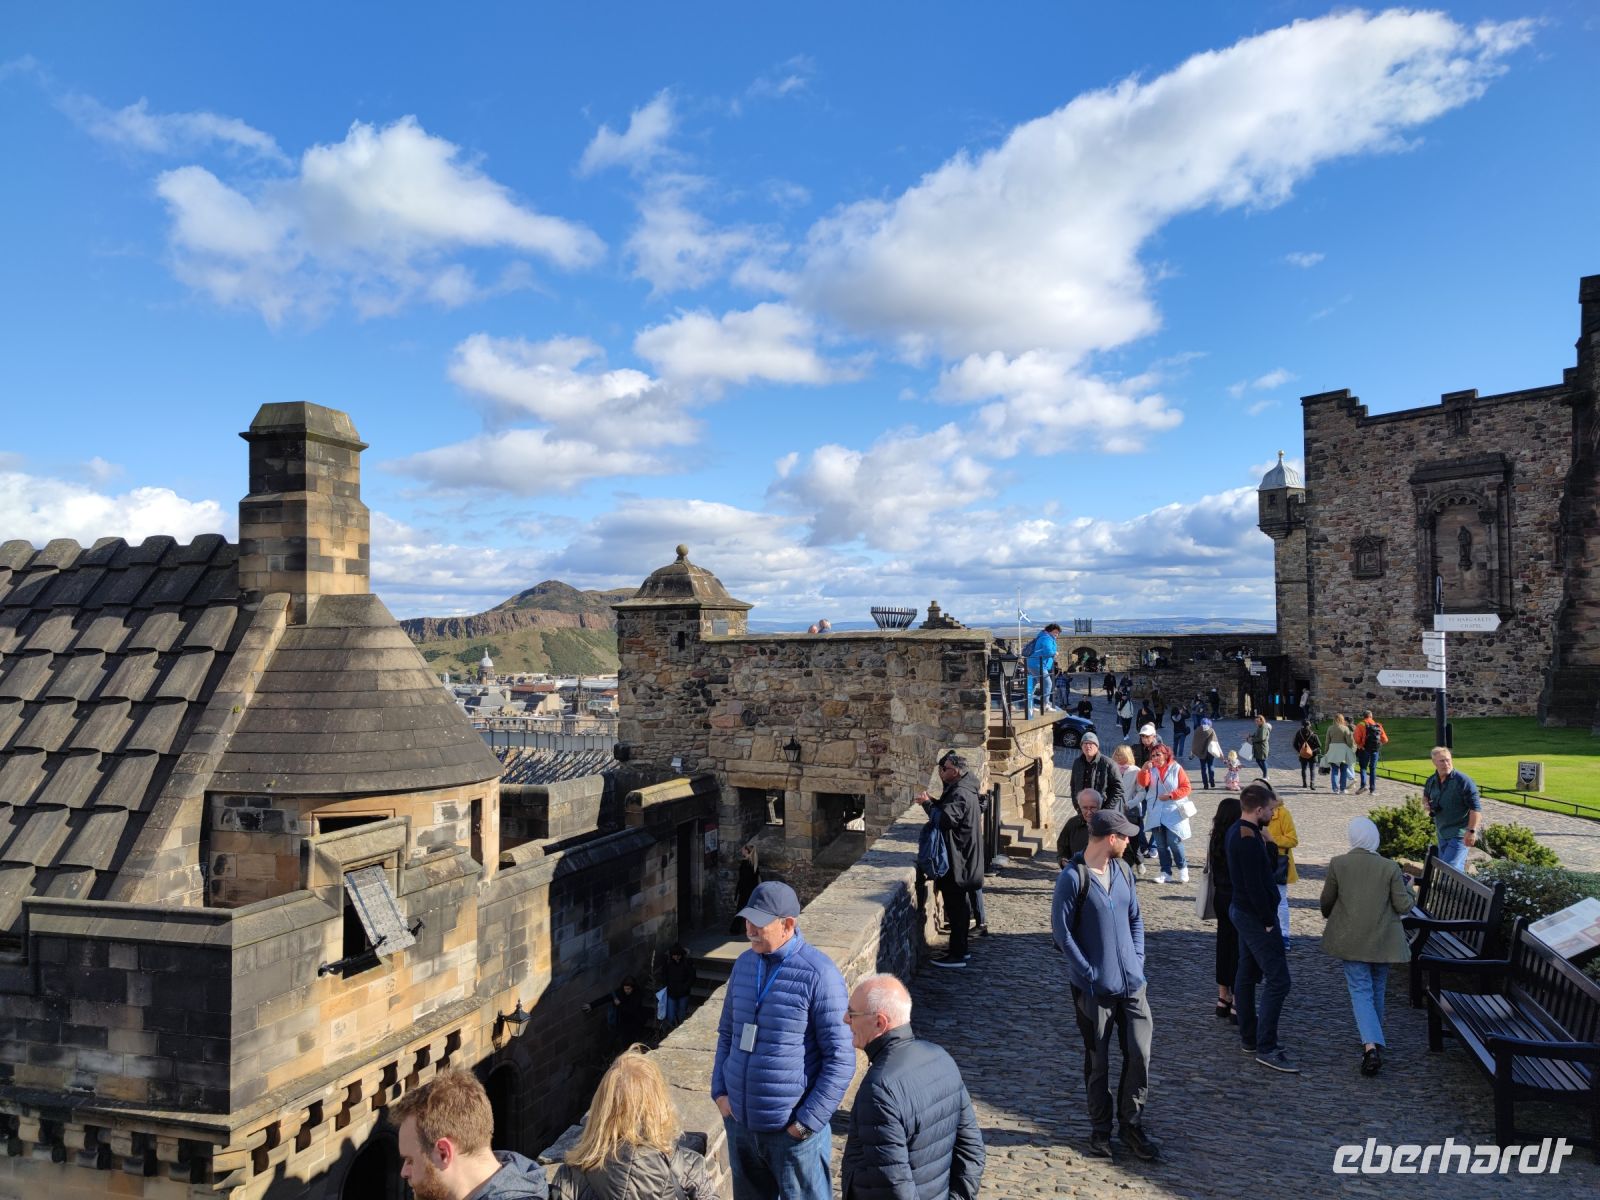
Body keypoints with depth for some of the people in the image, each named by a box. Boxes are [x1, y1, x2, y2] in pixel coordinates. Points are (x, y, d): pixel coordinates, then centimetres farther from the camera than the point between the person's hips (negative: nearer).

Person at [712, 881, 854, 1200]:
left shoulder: (818, 975, -17)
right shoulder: (744, 964, 2)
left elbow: (841, 1058, -15)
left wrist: (808, 1121, -15)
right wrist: (719, 1090, 4)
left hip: (792, 1130, -6)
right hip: (739, 1122, 6)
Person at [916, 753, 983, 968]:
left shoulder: (960, 794, -22)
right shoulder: (960, 789, 11)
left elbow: (945, 819, -32)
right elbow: (948, 811, 16)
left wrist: (927, 803, -19)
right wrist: (931, 802, 2)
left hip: (957, 861, -11)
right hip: (961, 858, 11)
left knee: (955, 906, -3)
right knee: (958, 905, 18)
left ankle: (957, 955, 4)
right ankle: (960, 948, 28)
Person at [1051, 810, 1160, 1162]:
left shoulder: (1122, 871, 5)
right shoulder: (1073, 878, -16)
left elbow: (1135, 918, 15)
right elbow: (1061, 932, -13)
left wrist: (1137, 959, 3)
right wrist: (1089, 974, -14)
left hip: (1131, 983, 5)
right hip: (1094, 987, -5)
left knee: (1140, 1053, 3)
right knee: (1097, 1061, 9)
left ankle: (1131, 1124, 22)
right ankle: (1100, 1129, 26)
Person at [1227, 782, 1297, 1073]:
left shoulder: (1238, 831, 8)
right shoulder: (1249, 840, -24)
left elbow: (1270, 864, 13)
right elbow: (1255, 887, -23)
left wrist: (1266, 842, 3)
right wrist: (1268, 921, -18)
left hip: (1243, 912, 11)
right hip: (1255, 917, -11)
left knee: (1247, 975, 15)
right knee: (1278, 980, -8)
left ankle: (1249, 1037, 25)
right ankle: (1266, 1048, -5)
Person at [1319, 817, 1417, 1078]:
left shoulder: (1337, 864, -9)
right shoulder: (1390, 867, -10)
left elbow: (1327, 901, 1)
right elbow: (1403, 906, -6)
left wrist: (1329, 916, 23)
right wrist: (1410, 889, 15)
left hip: (1352, 939, -1)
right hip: (1383, 941, 1)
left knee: (1360, 990, 0)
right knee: (1377, 990, 19)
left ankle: (1370, 1045, -17)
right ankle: (1373, 1038, 33)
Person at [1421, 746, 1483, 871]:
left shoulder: (1464, 781, -16)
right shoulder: (1431, 781, 4)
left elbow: (1476, 808, -17)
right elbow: (1425, 795, 25)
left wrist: (1471, 831, -24)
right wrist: (1426, 803, 1)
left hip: (1459, 834, -7)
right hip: (1441, 832, 7)